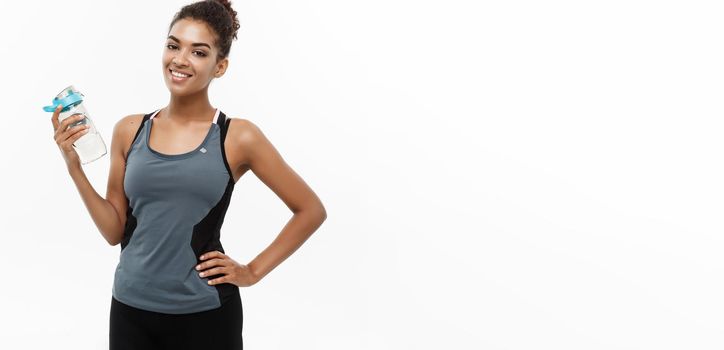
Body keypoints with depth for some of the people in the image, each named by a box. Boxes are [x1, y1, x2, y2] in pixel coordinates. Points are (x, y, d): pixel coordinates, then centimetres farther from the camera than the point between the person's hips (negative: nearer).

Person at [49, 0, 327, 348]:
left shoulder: (238, 137, -6)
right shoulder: (129, 131, 3)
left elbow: (311, 210, 1)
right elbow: (115, 231, 6)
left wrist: (253, 271, -3)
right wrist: (74, 166, -3)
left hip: (205, 314, -3)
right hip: (130, 309, 3)